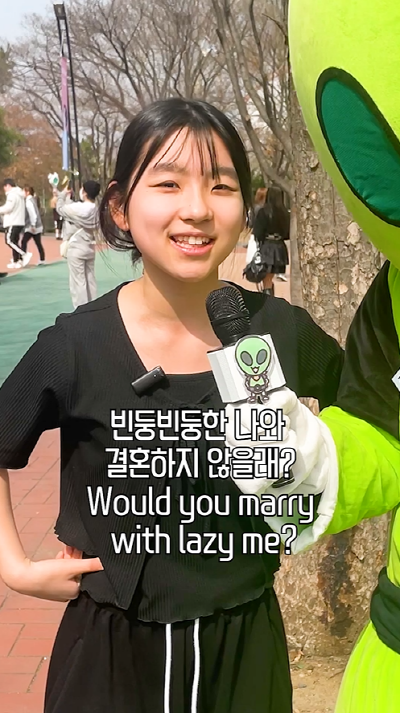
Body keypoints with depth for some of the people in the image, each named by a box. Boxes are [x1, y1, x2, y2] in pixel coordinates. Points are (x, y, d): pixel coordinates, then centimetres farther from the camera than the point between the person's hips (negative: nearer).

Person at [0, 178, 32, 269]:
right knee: (14, 242, 11)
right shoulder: (19, 195, 21)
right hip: (19, 222, 10)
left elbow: (8, 207, -19)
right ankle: (16, 261, 13)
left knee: (9, 240, -12)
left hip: (13, 222, -10)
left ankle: (25, 255, -18)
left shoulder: (12, 194, -11)